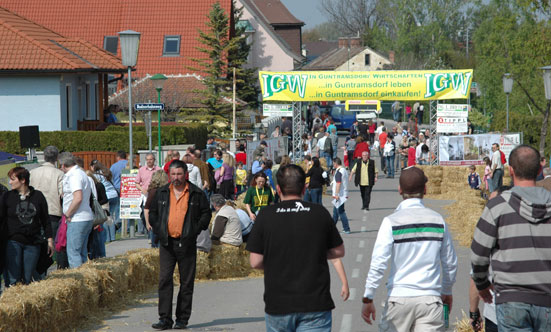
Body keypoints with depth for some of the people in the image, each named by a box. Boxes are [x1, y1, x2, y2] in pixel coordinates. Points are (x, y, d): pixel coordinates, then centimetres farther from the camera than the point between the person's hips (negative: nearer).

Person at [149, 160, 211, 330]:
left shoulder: (196, 194, 1)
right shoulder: (161, 193, 9)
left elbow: (206, 214, 5)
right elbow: (152, 213, 17)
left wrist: (195, 230, -6)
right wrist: (158, 230, 3)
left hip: (187, 244, -2)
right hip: (167, 243, 2)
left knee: (187, 283, 3)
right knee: (164, 280, -4)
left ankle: (182, 319, 11)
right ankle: (165, 319, -2)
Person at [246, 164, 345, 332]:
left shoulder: (265, 216, -4)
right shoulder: (320, 213, -1)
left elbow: (255, 262, -3)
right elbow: (339, 251, 9)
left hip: (278, 305, 1)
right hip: (315, 304, -1)